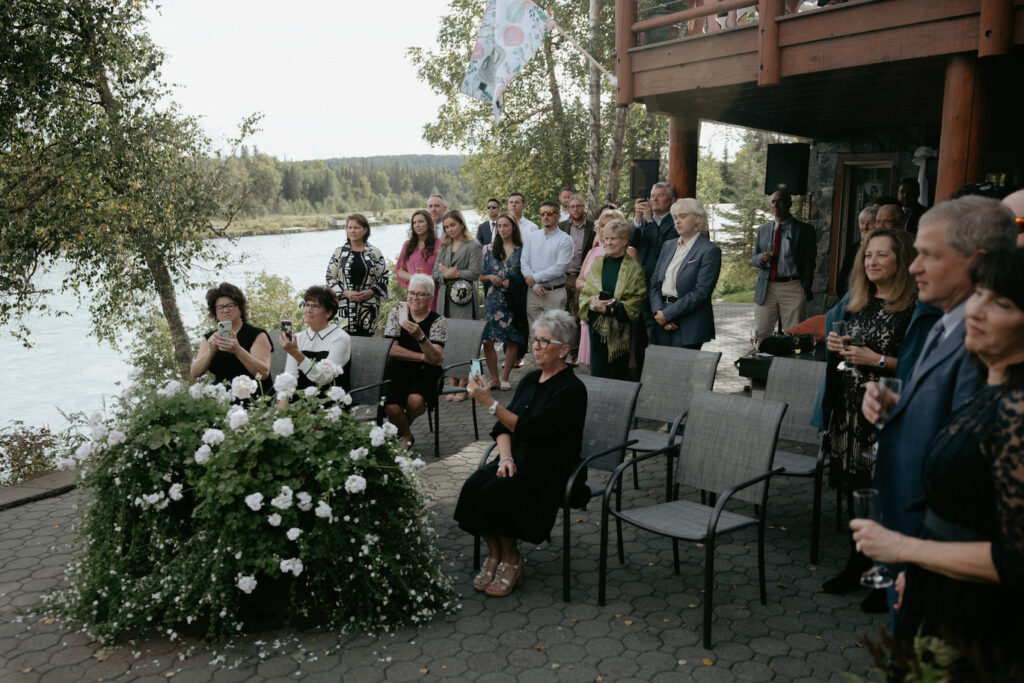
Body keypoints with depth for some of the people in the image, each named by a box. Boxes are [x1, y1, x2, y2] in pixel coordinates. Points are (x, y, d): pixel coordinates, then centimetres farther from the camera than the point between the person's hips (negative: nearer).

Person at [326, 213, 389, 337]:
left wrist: (370, 292, -9)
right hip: (345, 306, 0)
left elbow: (384, 277, 6)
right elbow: (330, 278, 7)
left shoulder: (375, 253, 5)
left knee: (367, 337, -1)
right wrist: (345, 293, -8)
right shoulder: (339, 252, 7)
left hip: (369, 307, 0)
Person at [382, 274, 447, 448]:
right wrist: (424, 357, -11)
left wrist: (420, 336, -31)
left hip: (425, 374, -1)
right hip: (398, 373, 1)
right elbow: (392, 349, -6)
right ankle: (406, 436, 11)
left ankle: (403, 426, 8)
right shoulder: (397, 313, 3)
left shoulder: (438, 321, -1)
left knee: (415, 400, -30)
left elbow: (436, 358, -14)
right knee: (391, 408, -25)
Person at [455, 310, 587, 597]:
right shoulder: (530, 379, 11)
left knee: (495, 493, -28)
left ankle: (511, 560, -4)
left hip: (549, 471, -6)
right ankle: (495, 554, -1)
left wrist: (490, 403, -28)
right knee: (473, 486, -20)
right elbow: (503, 427, 9)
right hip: (517, 461, 7)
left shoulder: (572, 390, -14)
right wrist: (506, 458, -10)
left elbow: (530, 428, -23)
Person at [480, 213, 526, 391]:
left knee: (513, 340, 2)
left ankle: (505, 378, 15)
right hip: (494, 299, 1)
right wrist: (490, 277, -7)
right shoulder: (489, 249, 11)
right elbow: (480, 275, 13)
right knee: (487, 341, -6)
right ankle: (494, 378, 8)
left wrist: (512, 282, -10)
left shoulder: (522, 250, 4)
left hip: (514, 300, -1)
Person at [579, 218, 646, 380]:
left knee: (618, 375, 2)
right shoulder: (597, 264, 11)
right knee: (597, 372, 4)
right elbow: (584, 293, 11)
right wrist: (592, 303, -12)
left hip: (620, 330, -3)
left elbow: (638, 300, -8)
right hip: (597, 328, 3)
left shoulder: (633, 268, -2)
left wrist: (612, 307, -19)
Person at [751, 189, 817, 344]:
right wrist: (762, 258, -8)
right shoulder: (763, 230, 15)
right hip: (766, 288, 3)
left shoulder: (805, 230, 4)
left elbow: (809, 263, 2)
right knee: (761, 335, 1)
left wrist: (805, 290, -6)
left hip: (792, 288, -3)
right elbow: (753, 259, 16)